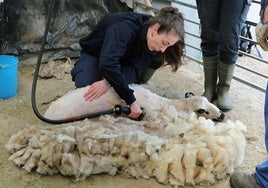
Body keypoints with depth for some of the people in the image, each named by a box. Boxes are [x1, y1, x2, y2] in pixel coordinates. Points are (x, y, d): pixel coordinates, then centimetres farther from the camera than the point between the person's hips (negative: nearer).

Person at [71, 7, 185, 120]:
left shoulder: (154, 43, -23)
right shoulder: (124, 28, -43)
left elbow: (135, 69, -29)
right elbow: (108, 64, -54)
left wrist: (108, 82, -49)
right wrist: (131, 101, -55)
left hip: (123, 61, 5)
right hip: (94, 55, -5)